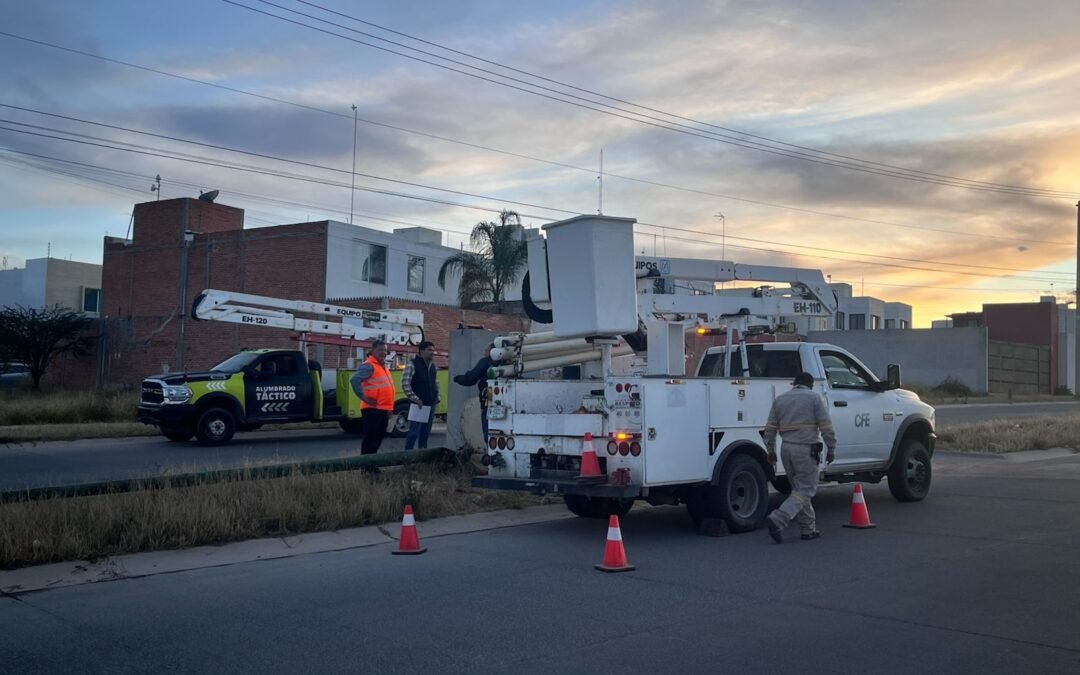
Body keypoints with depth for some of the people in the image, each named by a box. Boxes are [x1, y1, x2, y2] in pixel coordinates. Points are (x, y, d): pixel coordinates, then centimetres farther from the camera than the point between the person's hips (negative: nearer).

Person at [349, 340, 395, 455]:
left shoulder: (383, 366, 19)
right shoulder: (368, 365, -11)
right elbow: (354, 380, -25)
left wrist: (389, 408, 19)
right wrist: (364, 398, -22)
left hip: (383, 409, 9)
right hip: (372, 409, -9)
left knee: (378, 439, 15)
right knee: (370, 439, -7)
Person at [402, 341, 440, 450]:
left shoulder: (433, 366, 15)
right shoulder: (413, 365, -8)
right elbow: (405, 383, -12)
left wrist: (437, 397, 13)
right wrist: (414, 398, -15)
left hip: (431, 404, 7)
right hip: (418, 404, -7)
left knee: (426, 432, 11)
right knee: (414, 432, -8)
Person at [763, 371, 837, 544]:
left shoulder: (780, 399, 12)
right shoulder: (814, 397, -1)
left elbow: (770, 428, 12)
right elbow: (826, 426, -5)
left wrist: (771, 450, 19)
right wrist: (831, 449, 2)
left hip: (787, 449, 6)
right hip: (806, 449, -6)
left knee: (799, 489, 15)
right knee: (805, 491, -3)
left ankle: (808, 529, 17)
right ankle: (778, 520, -20)